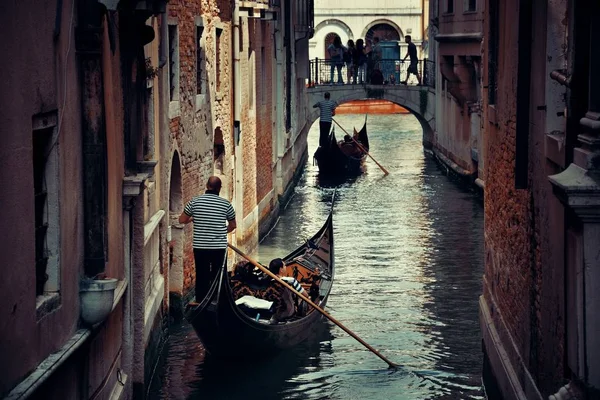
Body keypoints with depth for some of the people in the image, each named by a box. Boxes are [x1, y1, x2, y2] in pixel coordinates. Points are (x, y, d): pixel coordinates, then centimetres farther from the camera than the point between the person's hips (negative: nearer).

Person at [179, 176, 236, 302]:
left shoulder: (195, 201, -4)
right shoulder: (226, 204, -4)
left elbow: (182, 220, 4)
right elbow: (232, 225, 8)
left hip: (200, 247, 1)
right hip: (219, 247, -1)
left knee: (201, 276, 9)